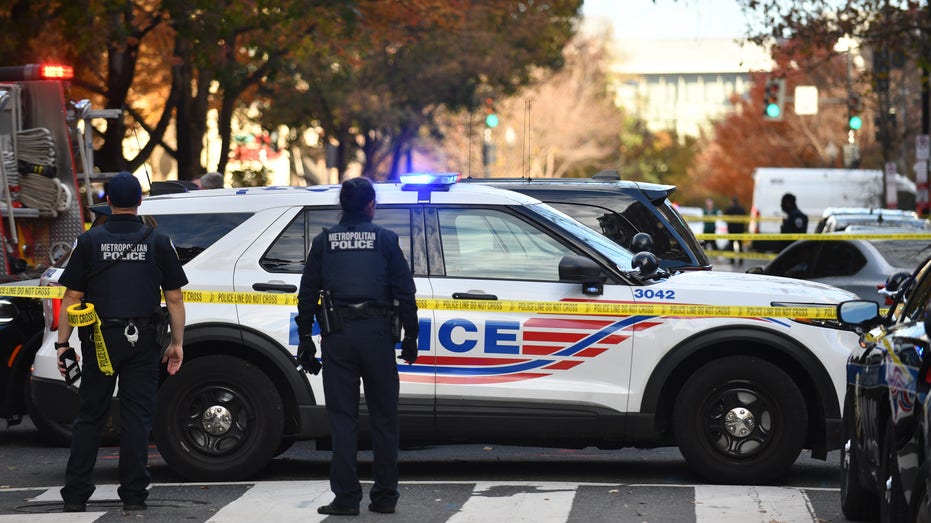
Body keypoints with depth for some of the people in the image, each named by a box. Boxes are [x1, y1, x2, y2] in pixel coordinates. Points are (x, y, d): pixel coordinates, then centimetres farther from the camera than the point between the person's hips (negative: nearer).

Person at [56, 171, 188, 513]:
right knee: (137, 417, 3)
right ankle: (133, 495, 1)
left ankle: (75, 496, 8)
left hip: (100, 341, 0)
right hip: (142, 342, 0)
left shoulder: (89, 242, 0)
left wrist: (62, 343, 3)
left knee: (89, 418, 8)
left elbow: (72, 298, -2)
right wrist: (177, 343, 7)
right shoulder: (158, 243, 2)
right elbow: (174, 298, 1)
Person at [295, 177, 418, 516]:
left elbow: (307, 294, 7)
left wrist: (305, 340, 12)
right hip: (377, 333, -1)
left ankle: (346, 497, 0)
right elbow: (405, 291, 0)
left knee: (342, 418, 3)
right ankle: (384, 496, 10)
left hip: (337, 336, 1)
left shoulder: (324, 241, 8)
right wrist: (410, 336, 6)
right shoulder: (385, 240, 4)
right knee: (384, 418, 8)